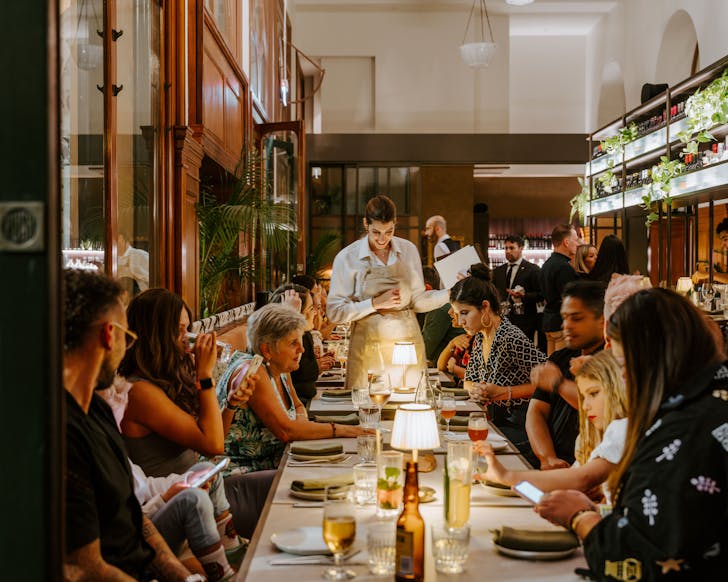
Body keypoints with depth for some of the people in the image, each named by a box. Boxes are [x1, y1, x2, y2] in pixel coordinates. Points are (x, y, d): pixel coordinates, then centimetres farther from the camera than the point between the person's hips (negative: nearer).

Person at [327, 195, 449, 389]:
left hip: (408, 342, 3)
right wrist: (375, 303, -13)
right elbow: (335, 312, -6)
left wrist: (451, 293, -3)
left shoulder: (409, 250, 5)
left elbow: (417, 300, 10)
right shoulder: (347, 258, -5)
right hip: (369, 346, -3)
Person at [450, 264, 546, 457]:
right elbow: (469, 380, 20)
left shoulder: (512, 339, -20)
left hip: (521, 427, -8)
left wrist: (502, 392, -21)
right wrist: (475, 390, -4)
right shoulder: (479, 338, 7)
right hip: (497, 420, 8)